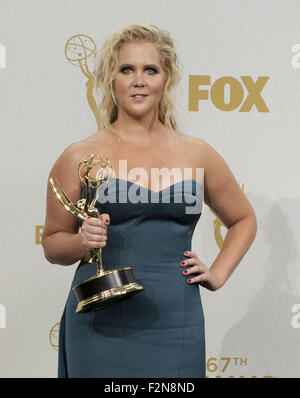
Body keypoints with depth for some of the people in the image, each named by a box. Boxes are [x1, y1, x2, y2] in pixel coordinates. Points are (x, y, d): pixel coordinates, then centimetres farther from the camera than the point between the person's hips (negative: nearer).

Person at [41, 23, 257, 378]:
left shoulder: (197, 155, 7)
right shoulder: (80, 157, -1)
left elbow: (243, 220, 21)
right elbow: (52, 243, 7)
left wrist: (218, 274, 8)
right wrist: (82, 241, -14)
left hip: (177, 327, 2)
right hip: (102, 327, -2)